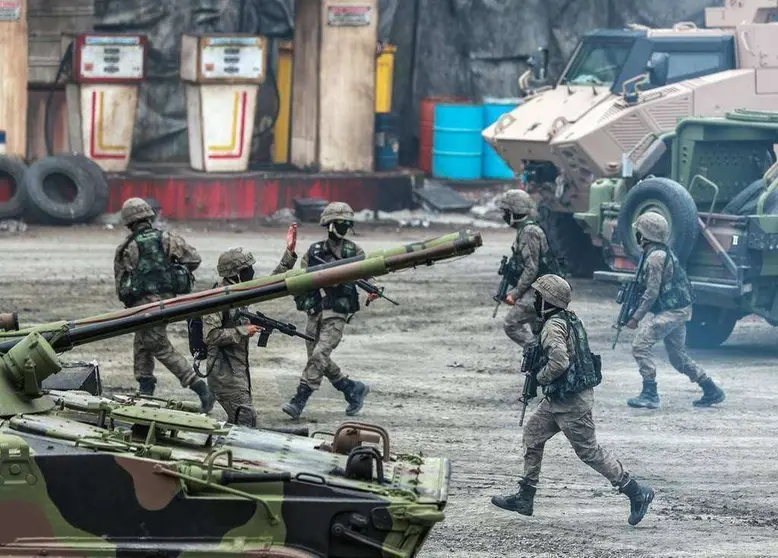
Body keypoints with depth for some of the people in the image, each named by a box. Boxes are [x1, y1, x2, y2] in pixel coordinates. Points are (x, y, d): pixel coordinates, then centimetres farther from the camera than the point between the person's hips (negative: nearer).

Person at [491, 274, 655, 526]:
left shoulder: (553, 327, -20)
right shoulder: (569, 319, 10)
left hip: (570, 401, -11)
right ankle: (525, 497, 19)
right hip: (559, 398, 11)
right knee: (533, 433, 14)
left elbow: (560, 361, -31)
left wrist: (541, 377, -13)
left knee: (589, 451, -3)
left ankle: (636, 491, 3)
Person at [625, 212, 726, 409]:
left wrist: (636, 318, -16)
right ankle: (711, 391, 22)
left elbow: (652, 293, -20)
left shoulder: (655, 257, -18)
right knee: (678, 356, 17)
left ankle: (650, 395, -13)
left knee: (640, 345, -12)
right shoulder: (664, 252, 14)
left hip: (671, 312, -10)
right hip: (680, 310, 10)